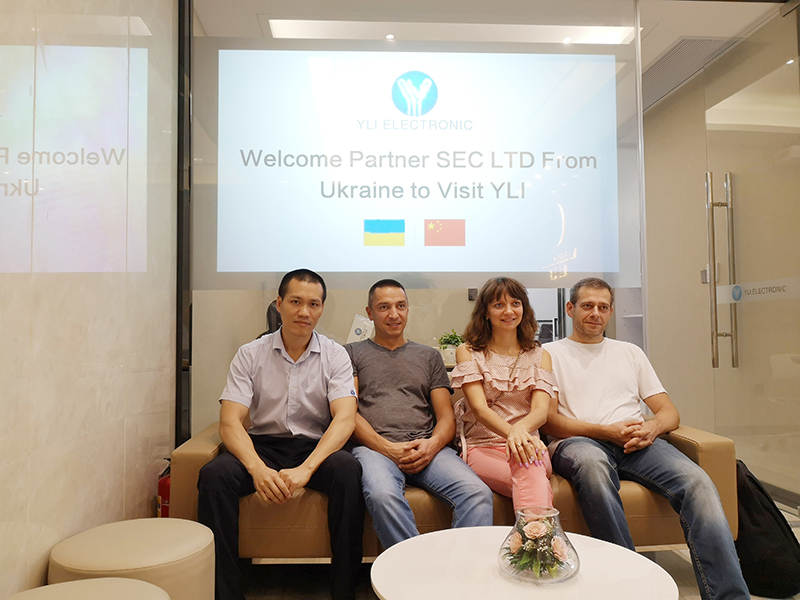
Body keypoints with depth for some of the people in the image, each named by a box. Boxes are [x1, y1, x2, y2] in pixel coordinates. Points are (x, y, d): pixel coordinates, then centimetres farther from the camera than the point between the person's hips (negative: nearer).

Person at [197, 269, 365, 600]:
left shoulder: (334, 355, 0)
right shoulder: (250, 354, 0)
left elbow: (345, 418, -13)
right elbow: (230, 421, -9)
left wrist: (306, 468, -29)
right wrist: (257, 468, -28)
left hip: (315, 447, 0)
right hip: (262, 444, 1)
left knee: (348, 469, -31)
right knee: (214, 474, -28)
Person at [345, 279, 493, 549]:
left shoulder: (429, 356, 25)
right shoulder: (352, 353, 19)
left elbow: (447, 417, 17)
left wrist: (432, 445, -7)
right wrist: (389, 448, -10)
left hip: (428, 448, 3)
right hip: (375, 447, -2)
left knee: (478, 494, -28)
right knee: (382, 495, -38)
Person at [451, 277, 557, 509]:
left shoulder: (539, 356, 16)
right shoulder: (468, 352, 8)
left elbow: (541, 409, -2)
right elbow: (479, 408, -7)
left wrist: (521, 429, -29)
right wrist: (511, 432, -32)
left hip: (526, 444, 2)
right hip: (482, 447, -2)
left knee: (529, 470, -38)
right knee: (534, 481, -37)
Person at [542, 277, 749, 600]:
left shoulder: (630, 352, 26)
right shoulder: (551, 353, 13)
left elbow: (670, 412, 20)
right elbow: (549, 420, 1)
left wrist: (652, 427, -6)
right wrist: (608, 432, -13)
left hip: (638, 442, 4)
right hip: (579, 442, -3)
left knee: (696, 480, -26)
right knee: (591, 462, -40)